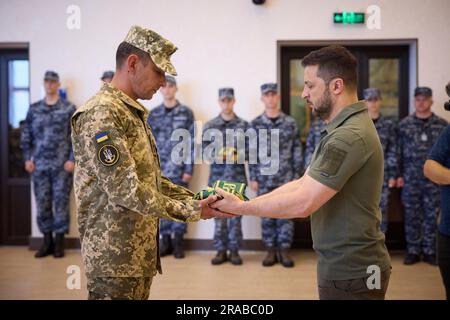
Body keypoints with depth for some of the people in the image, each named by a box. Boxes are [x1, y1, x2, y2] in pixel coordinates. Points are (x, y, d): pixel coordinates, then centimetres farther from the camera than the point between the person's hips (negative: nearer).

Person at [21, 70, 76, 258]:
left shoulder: (69, 108, 2)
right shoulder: (34, 109, 11)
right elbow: (26, 135, 12)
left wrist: (72, 159, -9)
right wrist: (27, 159, 3)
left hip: (62, 166, -3)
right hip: (39, 166, 3)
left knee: (61, 203, 0)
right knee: (42, 204, 5)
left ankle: (59, 243, 10)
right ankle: (47, 242, 16)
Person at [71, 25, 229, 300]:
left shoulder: (134, 113, 14)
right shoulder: (101, 114, -17)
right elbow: (125, 191, -24)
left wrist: (194, 199, 5)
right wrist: (191, 211, -24)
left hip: (141, 251, 9)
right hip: (115, 254, -9)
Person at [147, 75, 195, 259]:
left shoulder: (186, 113, 1)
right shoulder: (153, 115, 8)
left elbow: (191, 143, -2)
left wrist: (189, 169, -8)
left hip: (179, 168, -2)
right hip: (159, 169, 2)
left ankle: (178, 243, 12)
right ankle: (165, 241, 16)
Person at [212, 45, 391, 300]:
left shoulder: (349, 136, -24)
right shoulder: (347, 127, 10)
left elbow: (301, 204, -26)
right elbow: (303, 183, 8)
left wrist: (240, 207, -15)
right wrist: (245, 203, 0)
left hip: (349, 274, -9)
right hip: (346, 266, 9)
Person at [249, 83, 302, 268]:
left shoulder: (290, 123, 2)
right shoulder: (256, 124, 2)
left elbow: (296, 152, 3)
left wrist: (296, 176, -1)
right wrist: (253, 178, -1)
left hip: (286, 178, 0)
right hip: (264, 179, 1)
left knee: (285, 215, 4)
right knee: (267, 216, 7)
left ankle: (284, 251, 15)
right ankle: (271, 251, 18)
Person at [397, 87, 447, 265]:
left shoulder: (442, 125, 2)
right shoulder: (404, 124, 3)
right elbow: (399, 151, 4)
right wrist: (399, 175, 0)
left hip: (434, 179, 0)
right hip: (410, 179, 0)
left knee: (431, 216, 7)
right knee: (411, 216, 6)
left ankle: (429, 251, 19)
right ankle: (413, 251, 17)